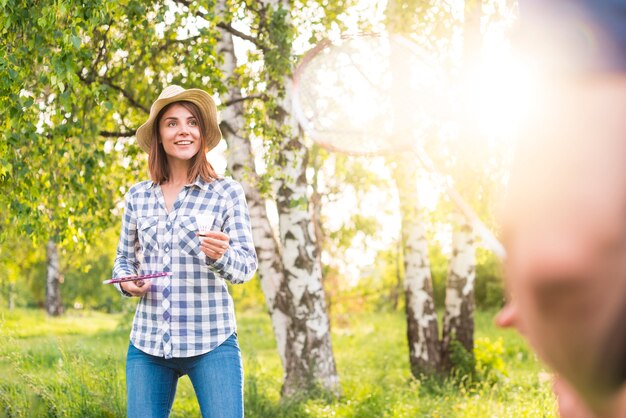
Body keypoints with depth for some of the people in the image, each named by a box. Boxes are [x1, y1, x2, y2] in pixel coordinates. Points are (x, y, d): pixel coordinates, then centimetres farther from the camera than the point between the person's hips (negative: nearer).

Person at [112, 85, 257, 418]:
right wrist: (126, 281, -3)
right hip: (147, 343, 3)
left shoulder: (227, 192, -1)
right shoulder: (137, 196, 7)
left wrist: (220, 255, -23)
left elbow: (246, 266, -2)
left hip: (211, 343, -3)